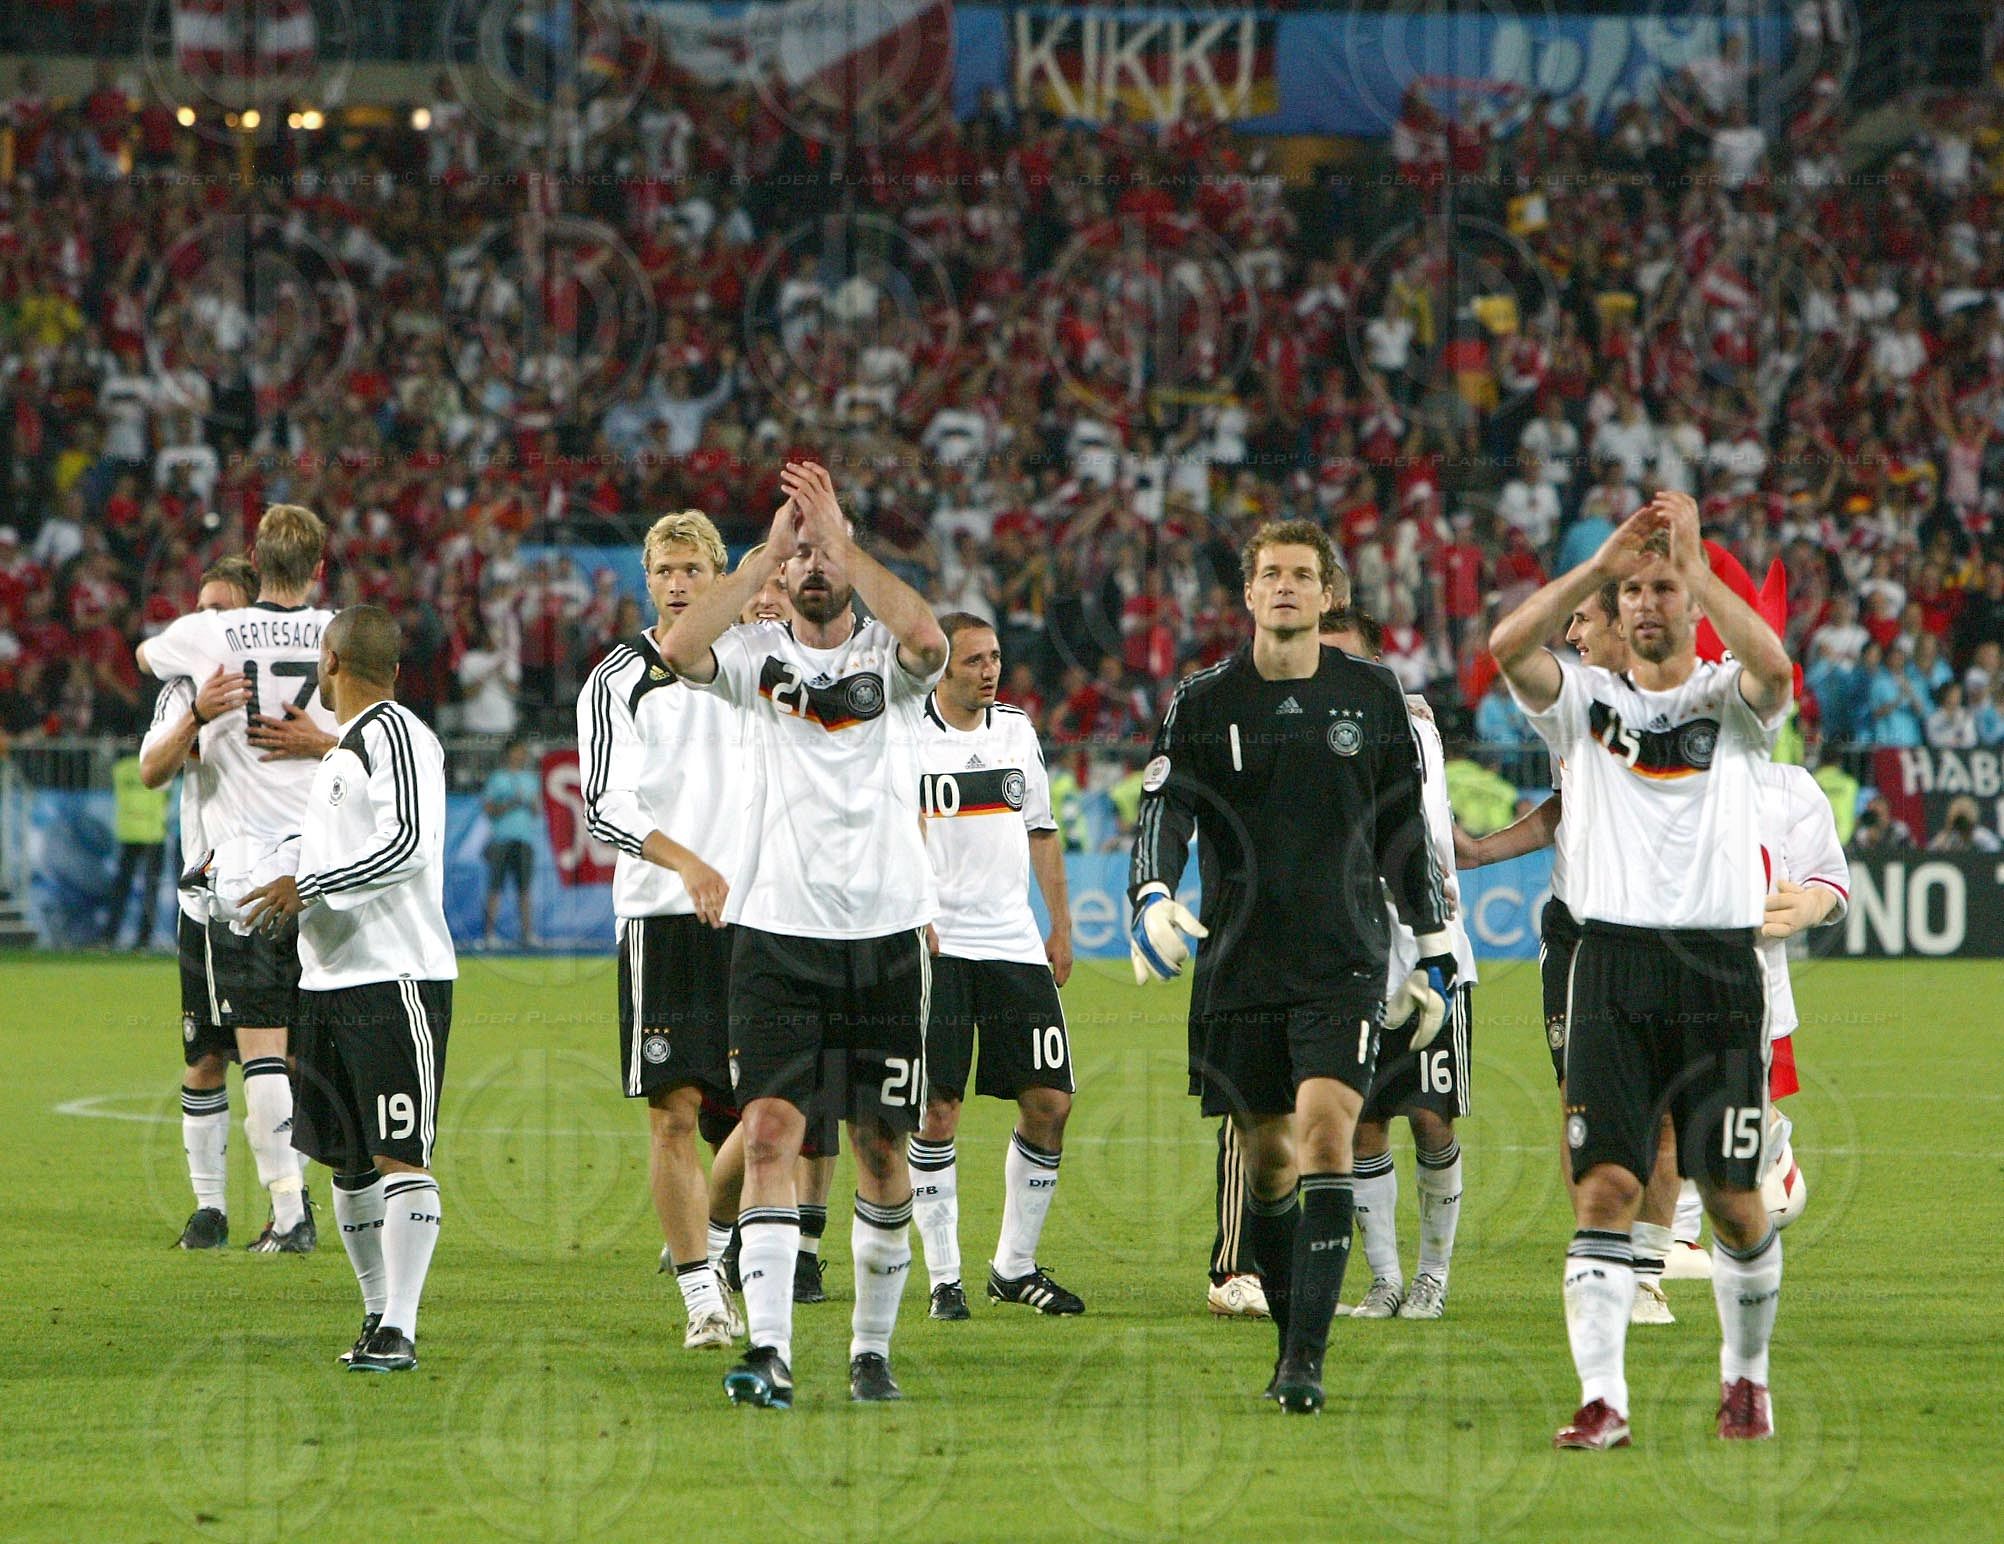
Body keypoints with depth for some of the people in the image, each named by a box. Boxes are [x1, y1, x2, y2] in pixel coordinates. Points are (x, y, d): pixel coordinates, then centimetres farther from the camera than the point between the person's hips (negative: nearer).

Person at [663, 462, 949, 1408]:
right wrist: (768, 552, -17)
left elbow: (929, 641, -22)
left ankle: (873, 1346, 21)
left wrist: (843, 542, -19)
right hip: (776, 931, 0)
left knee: (881, 1147, 7)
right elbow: (679, 650, -17)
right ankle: (768, 1350, -19)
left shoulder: (889, 657, 2)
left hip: (884, 933, 1)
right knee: (770, 1129, -13)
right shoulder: (757, 655, 4)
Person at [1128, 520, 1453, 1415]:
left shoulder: (1371, 695, 8)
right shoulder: (1203, 702, 5)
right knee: (1266, 1156, 6)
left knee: (1324, 1129, -18)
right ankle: (1296, 1343, 23)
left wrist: (1433, 939, 16)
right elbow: (1165, 811, -4)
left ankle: (1306, 1356, -20)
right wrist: (1152, 898, -23)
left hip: (1344, 963, -1)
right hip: (1238, 964, 1)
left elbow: (1403, 829, 16)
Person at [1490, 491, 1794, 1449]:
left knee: (1732, 1197, 1)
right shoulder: (1585, 700, 12)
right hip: (1611, 964, 1)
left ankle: (1746, 1375, 23)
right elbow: (1509, 648, -8)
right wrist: (1602, 564, -14)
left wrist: (1692, 560, -15)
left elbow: (1772, 669, -16)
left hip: (1719, 966, -1)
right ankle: (1602, 1399, -12)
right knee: (1603, 1187, -10)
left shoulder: (1730, 701, 9)